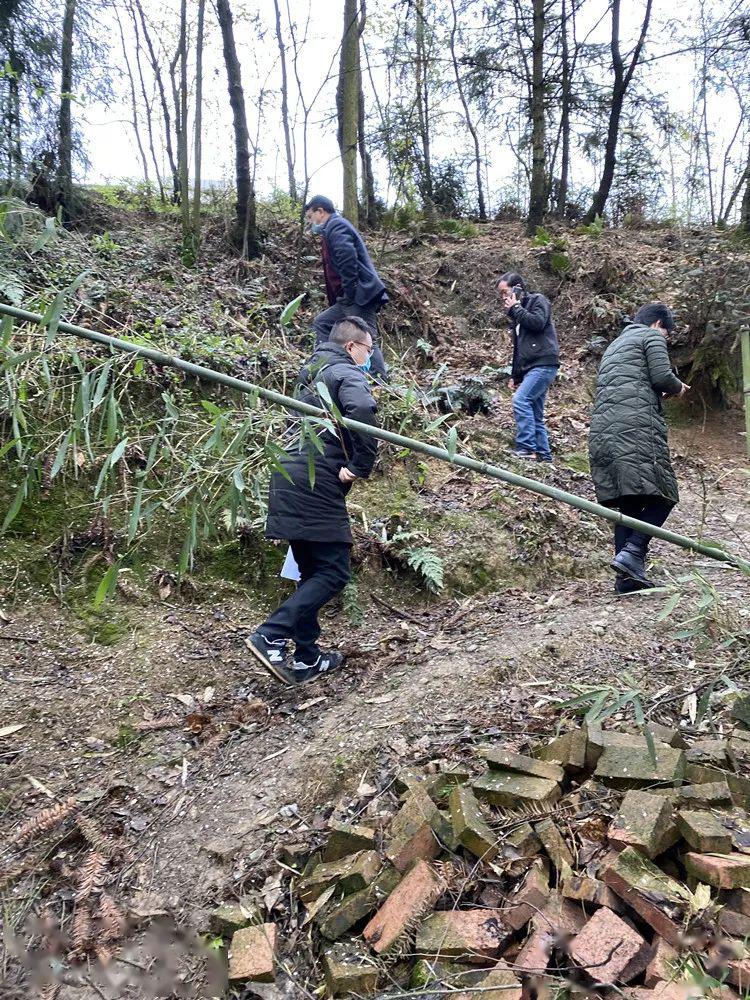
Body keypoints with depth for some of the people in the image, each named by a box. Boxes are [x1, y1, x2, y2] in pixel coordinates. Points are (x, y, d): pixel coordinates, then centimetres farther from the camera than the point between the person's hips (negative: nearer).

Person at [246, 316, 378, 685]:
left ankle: (307, 659, 17)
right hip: (316, 484, -9)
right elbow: (363, 410, -27)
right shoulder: (347, 374, -5)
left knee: (312, 572, 14)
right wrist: (361, 465, -18)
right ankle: (271, 636, -16)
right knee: (334, 572, -6)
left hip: (288, 478, 9)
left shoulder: (313, 371, 24)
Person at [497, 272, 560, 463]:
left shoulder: (538, 300, 2)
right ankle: (543, 454, 8)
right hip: (530, 368, 9)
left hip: (544, 363, -9)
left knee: (520, 399, -22)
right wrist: (515, 375, 21)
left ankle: (526, 447, -24)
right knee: (535, 414, 5)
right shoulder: (516, 314, 24)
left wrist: (515, 309, -8)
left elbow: (538, 322, -19)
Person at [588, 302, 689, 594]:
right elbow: (662, 375, -4)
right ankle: (632, 554, -24)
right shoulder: (652, 335, 10)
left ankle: (627, 577, 1)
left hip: (602, 431, 8)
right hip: (637, 427, -8)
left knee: (627, 504, 6)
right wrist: (678, 388, 16)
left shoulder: (615, 344, 34)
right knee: (661, 496, -6)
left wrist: (659, 394, 32)